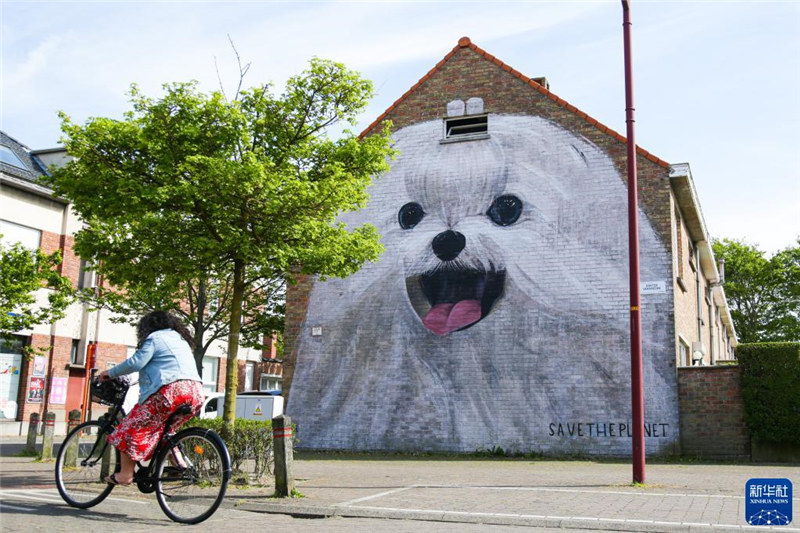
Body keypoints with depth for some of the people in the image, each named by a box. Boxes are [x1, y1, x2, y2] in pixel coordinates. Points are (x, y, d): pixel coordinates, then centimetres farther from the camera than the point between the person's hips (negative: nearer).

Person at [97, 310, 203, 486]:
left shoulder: (154, 338, 6)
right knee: (161, 426, 27)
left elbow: (136, 362, -5)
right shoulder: (182, 340, 30)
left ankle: (125, 474, 3)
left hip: (170, 390, -8)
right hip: (196, 393, 8)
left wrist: (110, 373, 7)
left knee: (133, 427, 5)